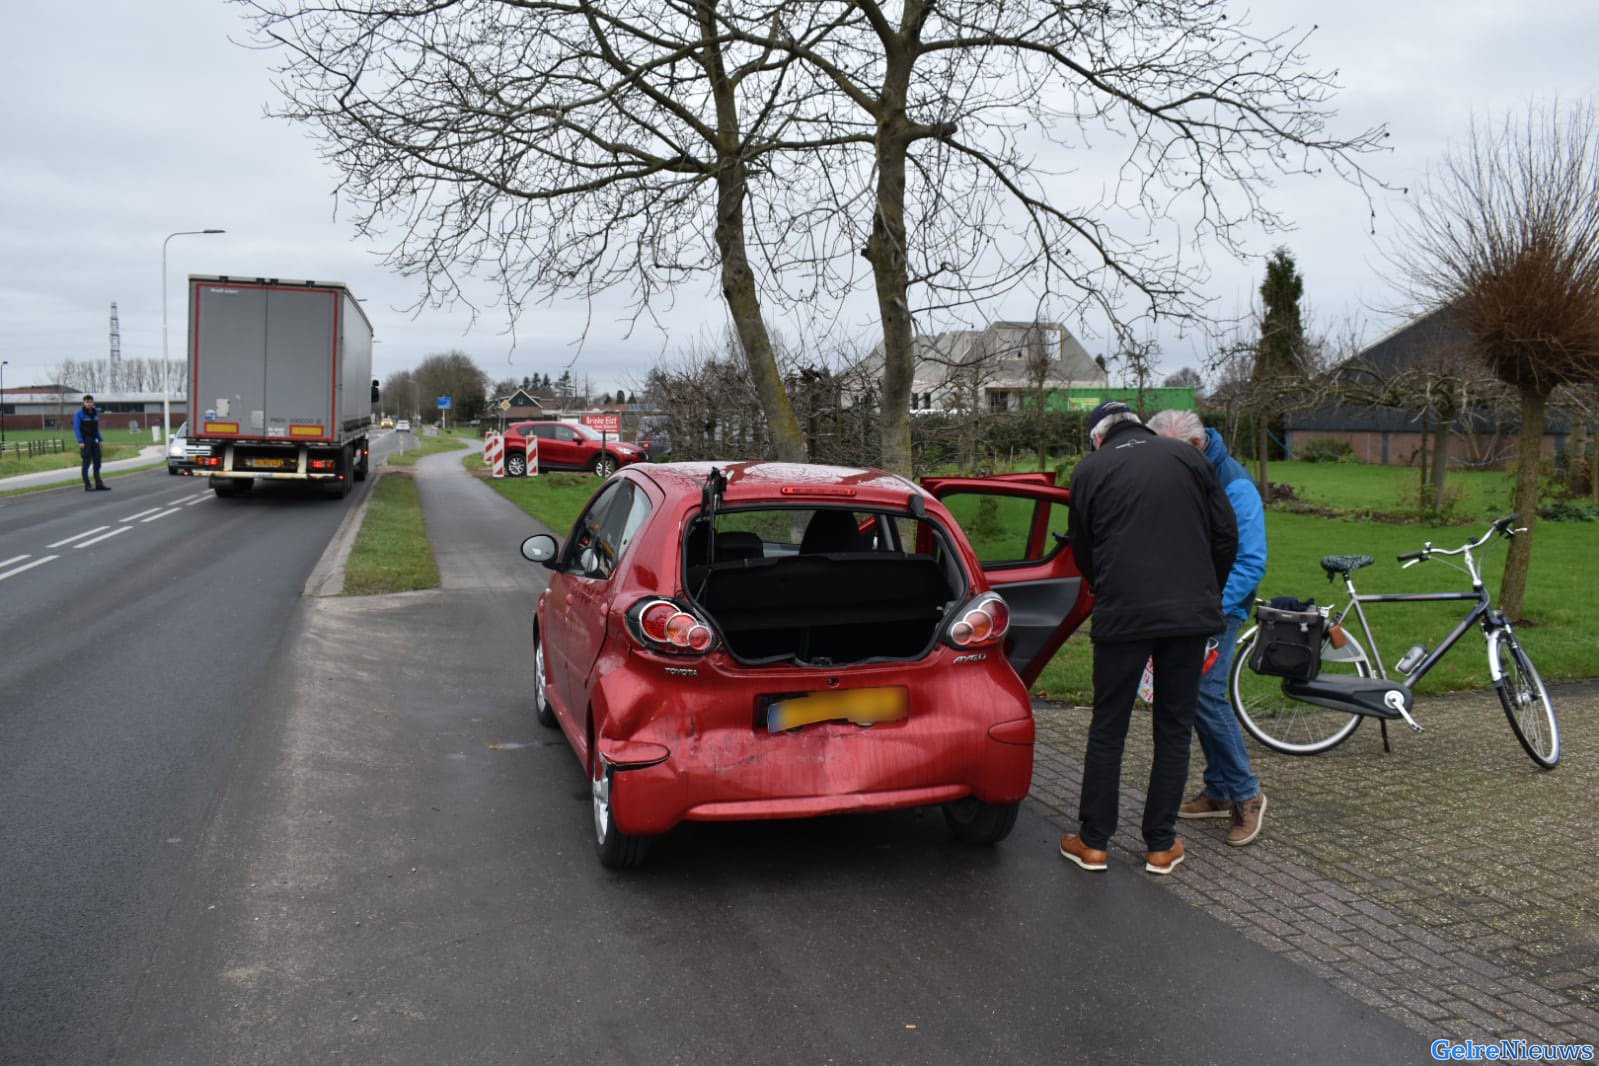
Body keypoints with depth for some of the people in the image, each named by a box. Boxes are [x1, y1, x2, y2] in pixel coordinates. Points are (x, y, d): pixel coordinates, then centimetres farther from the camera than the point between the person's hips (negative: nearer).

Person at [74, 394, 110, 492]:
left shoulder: (95, 413, 11)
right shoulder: (79, 414, -7)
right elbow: (76, 428, -11)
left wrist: (100, 439, 10)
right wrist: (80, 442, -19)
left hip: (94, 440, 6)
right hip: (85, 441, -6)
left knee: (97, 462, 6)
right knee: (87, 462, -4)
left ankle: (99, 484, 11)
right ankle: (87, 485, 0)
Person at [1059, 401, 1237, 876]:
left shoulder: (1089, 470, 6)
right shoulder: (1187, 457, 10)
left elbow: (1083, 554, 11)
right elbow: (1226, 536, 8)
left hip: (1122, 616, -2)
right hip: (1190, 614, 2)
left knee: (1107, 729, 8)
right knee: (1175, 729, 11)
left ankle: (1093, 842, 15)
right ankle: (1161, 845, 17)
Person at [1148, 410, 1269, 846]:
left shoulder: (1234, 485, -16)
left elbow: (1252, 563, -17)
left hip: (1219, 606, -7)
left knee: (1206, 694, -15)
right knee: (1191, 696, 10)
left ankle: (1247, 796, 0)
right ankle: (1220, 792, 23)